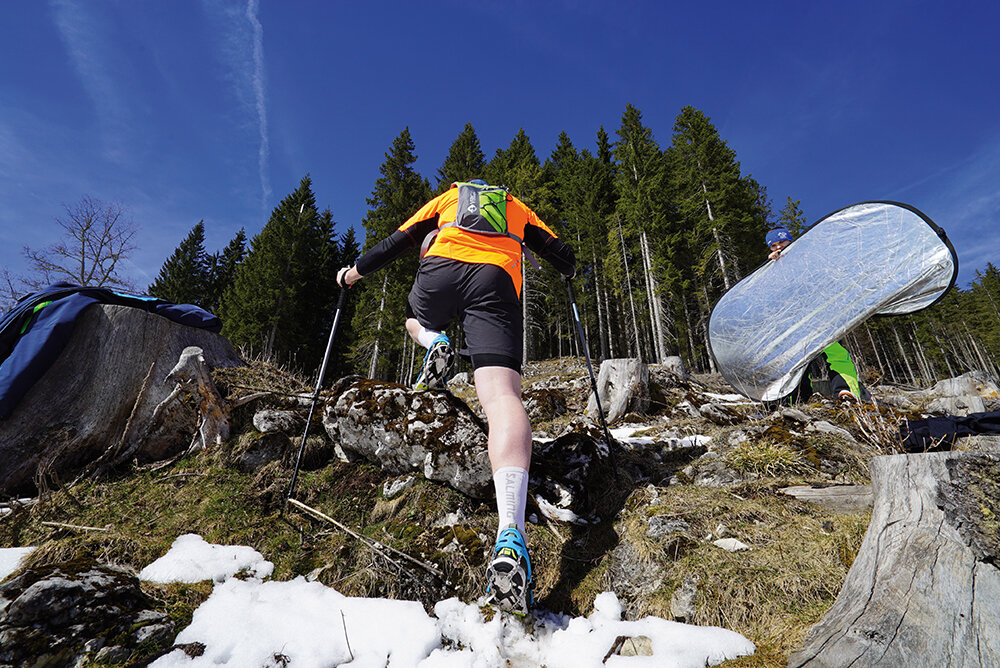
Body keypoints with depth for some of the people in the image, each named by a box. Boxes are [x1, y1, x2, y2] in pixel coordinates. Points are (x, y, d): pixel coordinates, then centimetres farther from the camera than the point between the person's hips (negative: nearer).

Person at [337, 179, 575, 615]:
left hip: (442, 269, 1)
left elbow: (399, 240, 28)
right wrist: (570, 268, 55)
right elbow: (556, 251, 32)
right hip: (497, 281, 0)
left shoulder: (448, 197, 36)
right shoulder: (516, 206, 38)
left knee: (414, 318, 37)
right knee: (501, 395, -19)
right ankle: (511, 534, -39)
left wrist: (358, 270, 41)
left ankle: (434, 344, 1)